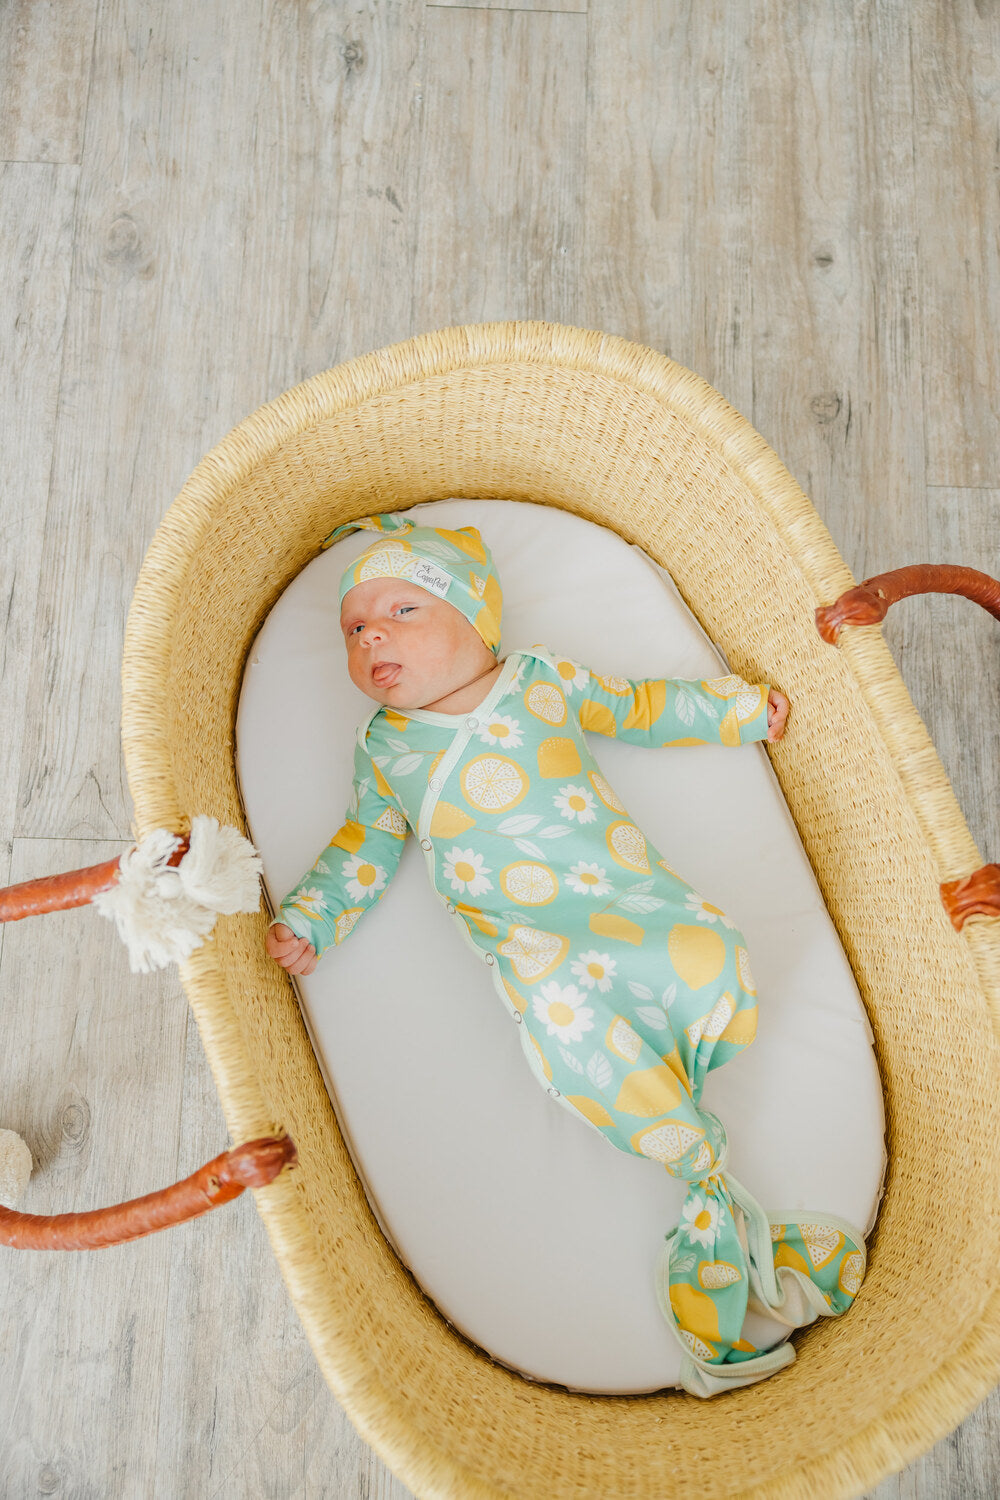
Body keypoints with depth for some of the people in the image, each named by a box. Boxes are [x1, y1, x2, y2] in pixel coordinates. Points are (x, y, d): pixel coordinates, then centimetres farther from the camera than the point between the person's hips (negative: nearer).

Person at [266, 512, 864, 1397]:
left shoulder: (545, 680, 15)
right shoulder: (387, 744, 15)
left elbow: (641, 707, 25)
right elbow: (366, 844, 22)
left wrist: (740, 709, 27)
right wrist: (309, 920, 10)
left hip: (630, 897, 2)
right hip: (531, 936, -2)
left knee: (710, 957, -26)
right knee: (565, 1014, -31)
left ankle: (655, 1106, -5)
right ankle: (710, 1181, -16)